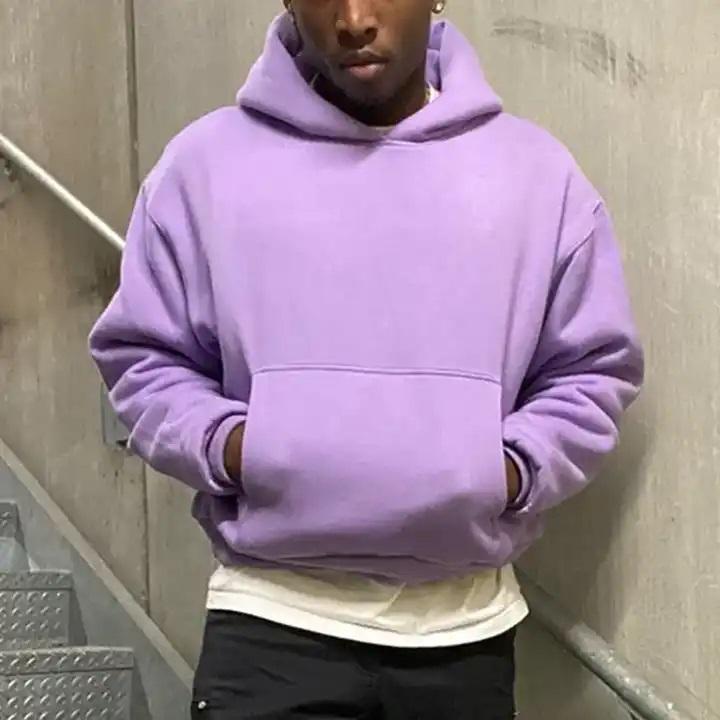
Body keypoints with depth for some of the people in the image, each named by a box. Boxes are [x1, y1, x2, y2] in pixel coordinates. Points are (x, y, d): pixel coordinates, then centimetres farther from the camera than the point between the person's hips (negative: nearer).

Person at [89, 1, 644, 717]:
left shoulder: (536, 171, 2)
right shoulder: (207, 162, 0)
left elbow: (594, 371, 7)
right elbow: (141, 356, 6)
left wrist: (513, 471, -9)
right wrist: (224, 443, -12)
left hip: (464, 622, 2)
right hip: (271, 617, -1)